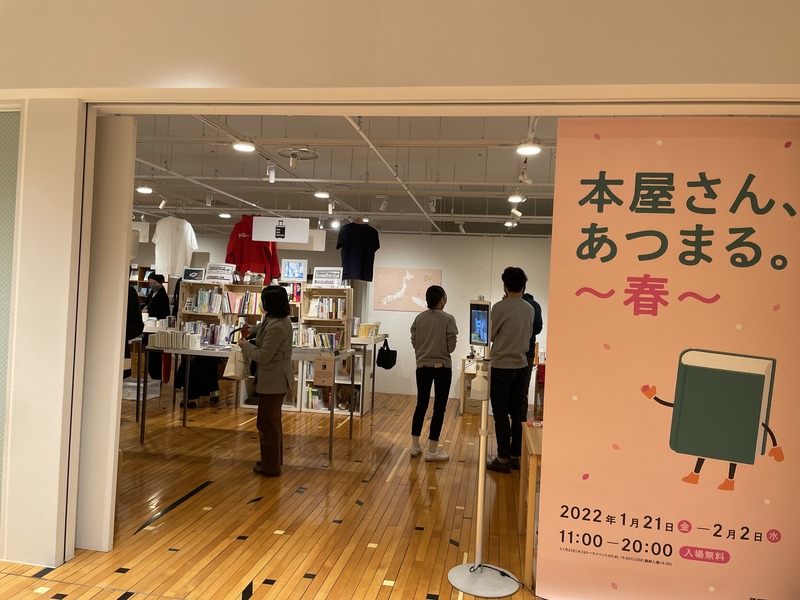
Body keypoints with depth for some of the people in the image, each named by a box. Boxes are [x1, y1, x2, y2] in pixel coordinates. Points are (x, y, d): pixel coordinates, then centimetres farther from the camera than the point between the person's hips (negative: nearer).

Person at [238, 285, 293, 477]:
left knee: (267, 423, 3)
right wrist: (251, 331, 12)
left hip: (272, 381, -10)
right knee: (273, 421, 22)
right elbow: (263, 327, 28)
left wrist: (245, 346, -8)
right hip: (277, 379, 10)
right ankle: (274, 459, 37)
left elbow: (263, 356, -22)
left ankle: (270, 466, 15)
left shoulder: (276, 327, -28)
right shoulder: (278, 318, 3)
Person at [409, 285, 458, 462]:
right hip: (442, 367, -4)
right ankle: (432, 450, 7)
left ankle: (415, 446, 21)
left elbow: (414, 342, 4)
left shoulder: (419, 318, 0)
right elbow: (451, 346, -10)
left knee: (421, 404, 16)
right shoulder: (448, 319, -12)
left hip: (422, 366, 4)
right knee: (439, 408, 4)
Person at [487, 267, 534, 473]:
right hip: (521, 366, 6)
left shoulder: (501, 307, -16)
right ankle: (516, 455, 21)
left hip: (502, 367, -6)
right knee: (517, 413, 13)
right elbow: (529, 335, 13)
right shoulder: (529, 309, 3)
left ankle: (503, 459, 7)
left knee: (501, 415, 2)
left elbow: (489, 335, -5)